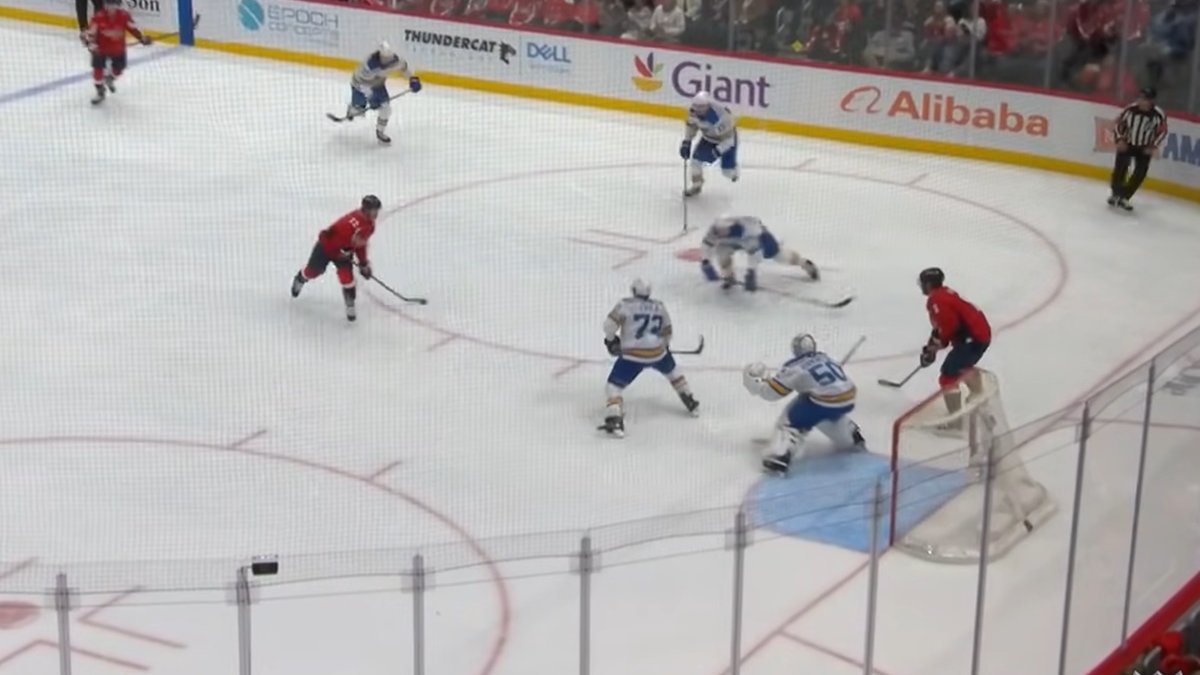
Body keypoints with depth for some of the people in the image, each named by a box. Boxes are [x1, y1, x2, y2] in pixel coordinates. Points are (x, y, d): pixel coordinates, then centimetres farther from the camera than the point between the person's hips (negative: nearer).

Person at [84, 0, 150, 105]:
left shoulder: (124, 16, -13)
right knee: (98, 69, -7)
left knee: (119, 68, 13)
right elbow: (91, 31, -18)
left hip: (118, 48, 3)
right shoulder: (99, 17, -21)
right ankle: (100, 92, 13)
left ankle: (109, 78, 48)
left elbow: (132, 27, -3)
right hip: (101, 48, -3)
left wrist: (142, 37, -11)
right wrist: (91, 44, -31)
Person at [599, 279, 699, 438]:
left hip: (632, 356, -4)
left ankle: (614, 420, -19)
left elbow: (610, 324, -10)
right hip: (657, 352, 4)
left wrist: (610, 340, 10)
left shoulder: (625, 304, -3)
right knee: (671, 370, 34)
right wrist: (665, 346, 38)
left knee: (614, 385, 1)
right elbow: (667, 332, 19)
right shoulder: (659, 307, 10)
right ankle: (690, 402, 39)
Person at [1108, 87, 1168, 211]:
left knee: (1140, 173, -6)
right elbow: (1119, 123, -3)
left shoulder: (1159, 115, -19)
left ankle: (1124, 197, 6)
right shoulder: (1131, 109, -18)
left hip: (1144, 148, 0)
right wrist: (1120, 139, -10)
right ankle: (1115, 194, 15)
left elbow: (1162, 131, -4)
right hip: (1127, 144, 0)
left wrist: (1153, 146, -9)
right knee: (1120, 168, -6)